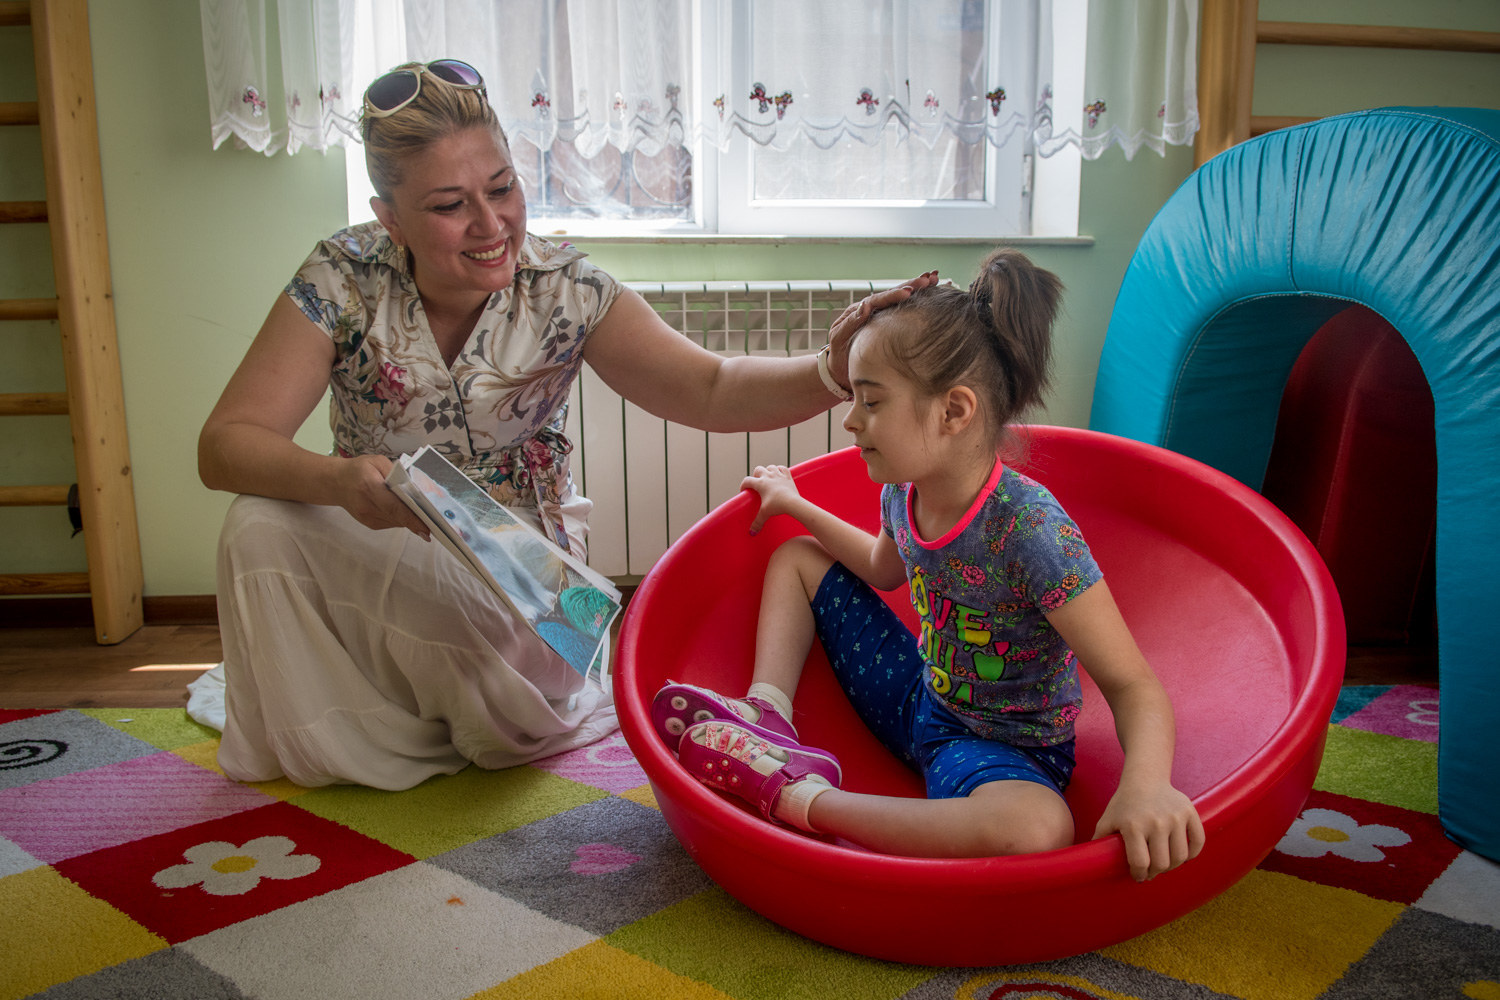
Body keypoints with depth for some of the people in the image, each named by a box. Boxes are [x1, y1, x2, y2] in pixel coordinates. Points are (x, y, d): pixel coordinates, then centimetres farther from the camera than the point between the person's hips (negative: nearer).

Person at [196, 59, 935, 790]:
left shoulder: (563, 289, -16)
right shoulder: (345, 278, -16)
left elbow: (708, 390, -24)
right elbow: (225, 444, -19)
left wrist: (833, 372, -45)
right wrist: (340, 481, -41)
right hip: (376, 552, 2)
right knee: (262, 525, -27)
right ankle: (337, 744, -2)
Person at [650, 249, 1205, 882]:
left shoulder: (1029, 529, -32)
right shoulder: (905, 490, -8)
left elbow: (1132, 685, -29)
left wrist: (1146, 784, -49)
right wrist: (795, 504, 23)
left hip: (1005, 748, -7)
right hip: (920, 697, 7)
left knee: (1038, 829, -44)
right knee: (795, 557, 14)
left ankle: (800, 799, -27)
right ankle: (769, 719, -7)